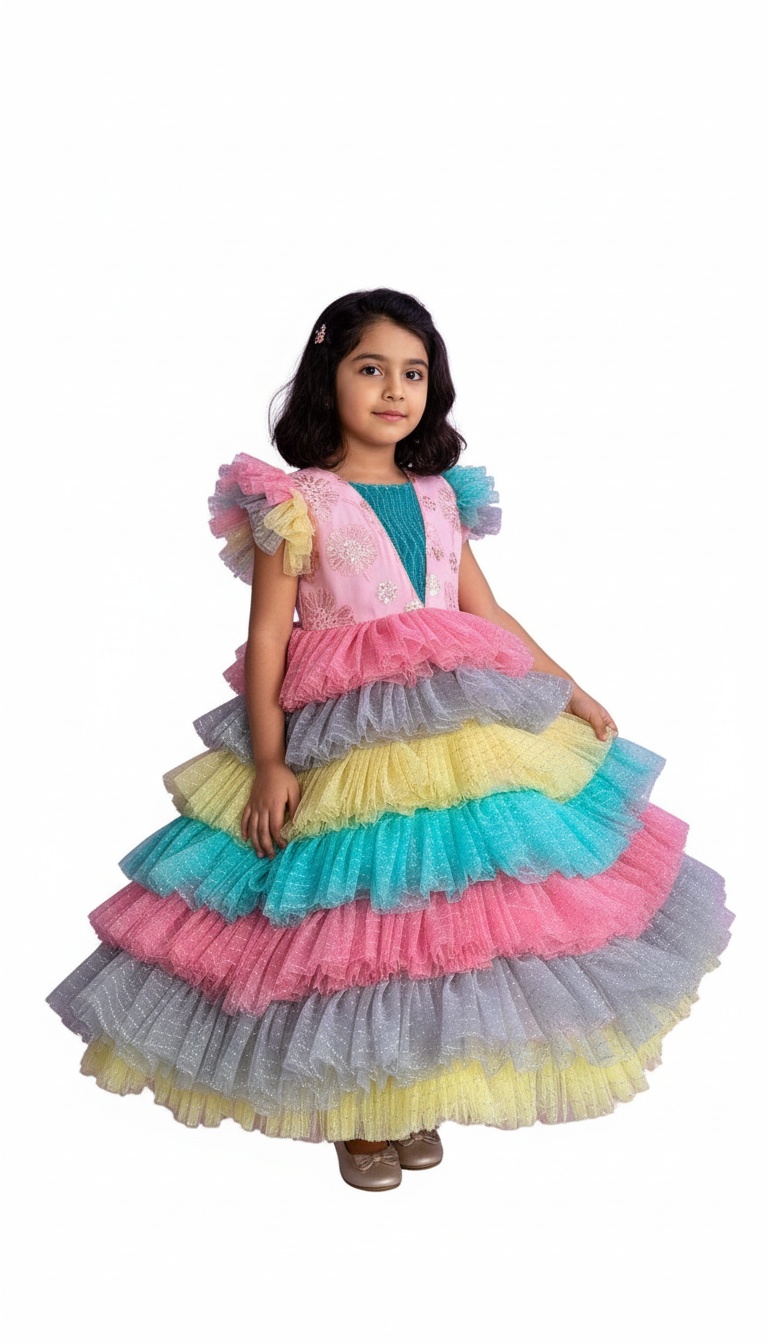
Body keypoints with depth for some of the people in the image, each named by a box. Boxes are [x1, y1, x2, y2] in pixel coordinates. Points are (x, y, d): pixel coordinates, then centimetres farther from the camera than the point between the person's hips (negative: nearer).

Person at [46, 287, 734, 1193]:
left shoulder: (441, 497, 13)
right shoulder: (297, 502, -3)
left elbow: (489, 614, 17)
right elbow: (266, 637, -6)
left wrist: (574, 695, 16)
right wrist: (269, 762, -12)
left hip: (457, 738, 5)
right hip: (341, 745, -5)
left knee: (437, 918, 9)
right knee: (352, 923, 2)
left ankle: (414, 1102, 29)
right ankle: (357, 1117, 23)